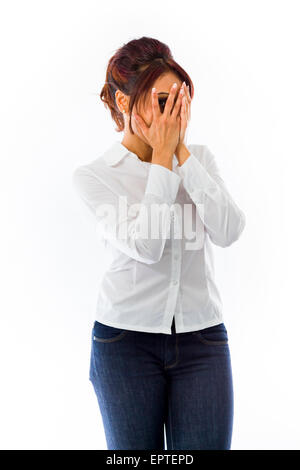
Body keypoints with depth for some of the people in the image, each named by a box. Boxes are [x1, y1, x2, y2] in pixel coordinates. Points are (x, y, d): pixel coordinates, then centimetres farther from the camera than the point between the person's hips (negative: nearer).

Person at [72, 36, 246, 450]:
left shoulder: (200, 158, 6)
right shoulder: (95, 175, -4)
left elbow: (229, 232, -10)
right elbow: (144, 246, -18)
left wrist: (182, 152, -11)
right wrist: (162, 157, -13)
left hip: (203, 339, 2)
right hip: (127, 341, -2)